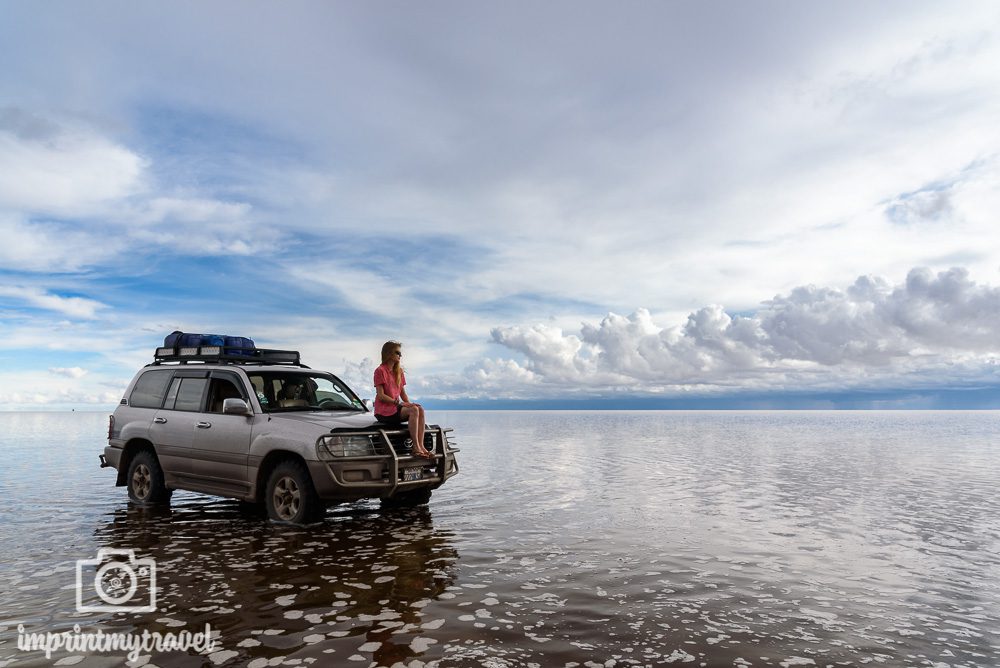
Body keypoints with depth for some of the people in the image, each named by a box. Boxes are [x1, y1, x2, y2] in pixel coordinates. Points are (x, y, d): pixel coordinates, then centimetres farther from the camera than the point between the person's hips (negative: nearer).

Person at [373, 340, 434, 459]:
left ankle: (421, 446, -28)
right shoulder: (380, 371, -7)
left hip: (396, 408, 7)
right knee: (414, 410, -28)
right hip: (383, 411, -7)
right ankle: (415, 446, -30)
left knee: (420, 409, -20)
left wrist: (409, 403, -3)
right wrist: (399, 403, -19)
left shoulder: (399, 371, 17)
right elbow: (380, 396, -14)